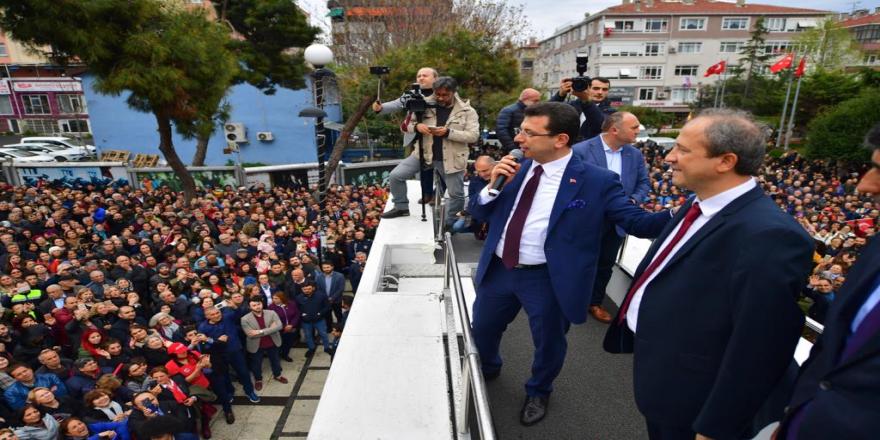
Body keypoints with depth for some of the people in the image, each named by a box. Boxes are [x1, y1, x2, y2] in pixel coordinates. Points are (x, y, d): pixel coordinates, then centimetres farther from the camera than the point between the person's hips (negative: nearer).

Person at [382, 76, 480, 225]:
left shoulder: (467, 111, -6)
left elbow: (473, 135, -13)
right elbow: (408, 124, 7)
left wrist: (448, 132, -25)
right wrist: (417, 126, -19)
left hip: (451, 158, -2)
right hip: (424, 153, 2)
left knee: (456, 194, 6)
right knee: (396, 175, -3)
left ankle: (449, 224, 30)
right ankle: (401, 207, 18)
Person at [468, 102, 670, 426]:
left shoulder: (596, 181, -14)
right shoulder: (518, 169, 1)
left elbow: (637, 221, -14)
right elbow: (479, 214, 6)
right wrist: (492, 185, -13)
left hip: (548, 279, -4)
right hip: (498, 270, 5)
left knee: (548, 343, 19)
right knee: (482, 331, 24)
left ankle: (538, 392, 51)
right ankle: (487, 369, 58)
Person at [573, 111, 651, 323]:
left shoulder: (635, 155, 1)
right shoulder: (581, 150, -17)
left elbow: (644, 182, 9)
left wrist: (633, 201, -10)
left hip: (618, 221, 5)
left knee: (605, 264, 17)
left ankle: (595, 302, 35)